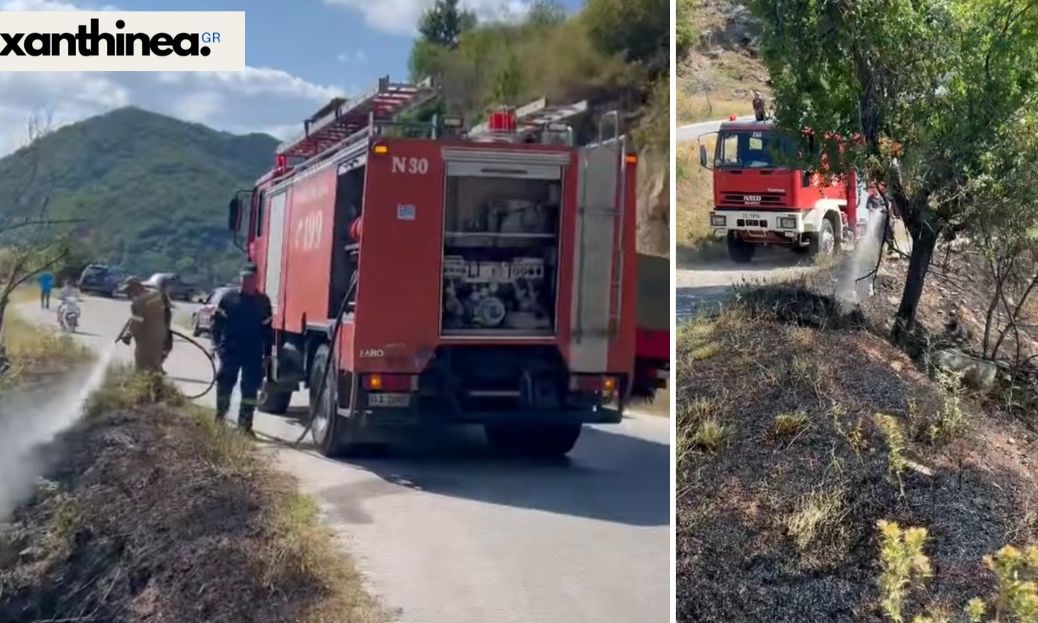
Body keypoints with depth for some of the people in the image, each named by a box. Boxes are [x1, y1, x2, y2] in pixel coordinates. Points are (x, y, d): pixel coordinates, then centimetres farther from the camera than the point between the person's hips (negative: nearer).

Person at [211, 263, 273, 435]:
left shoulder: (263, 301, 7)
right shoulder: (229, 297, 2)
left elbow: (268, 329, 9)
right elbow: (217, 321, 3)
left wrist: (267, 353, 6)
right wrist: (217, 342, -8)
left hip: (254, 353, 1)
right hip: (230, 350, -1)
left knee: (250, 388, 2)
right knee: (224, 385, 4)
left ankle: (245, 424, 8)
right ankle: (220, 418, 17)